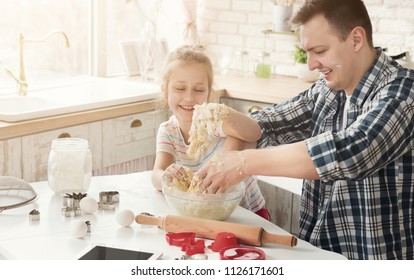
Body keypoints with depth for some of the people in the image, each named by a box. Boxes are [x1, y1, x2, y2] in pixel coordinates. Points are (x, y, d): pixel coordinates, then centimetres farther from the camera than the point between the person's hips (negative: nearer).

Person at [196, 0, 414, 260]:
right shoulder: (326, 91, 5)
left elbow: (350, 152, -33)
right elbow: (266, 126, 11)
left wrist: (246, 162, -29)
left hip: (373, 257, -6)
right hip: (315, 250, 6)